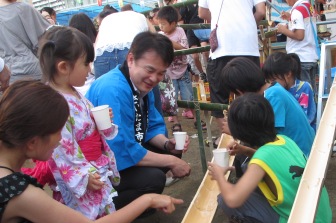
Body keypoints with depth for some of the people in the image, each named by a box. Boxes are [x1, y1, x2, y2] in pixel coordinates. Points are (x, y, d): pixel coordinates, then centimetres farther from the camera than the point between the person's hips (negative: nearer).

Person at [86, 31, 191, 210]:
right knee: (153, 178, -26)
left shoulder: (142, 85, -3)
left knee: (171, 152, 5)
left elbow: (153, 125, 8)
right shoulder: (113, 90, -30)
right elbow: (122, 150, -32)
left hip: (121, 152, 9)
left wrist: (167, 144, -13)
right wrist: (170, 162, -23)